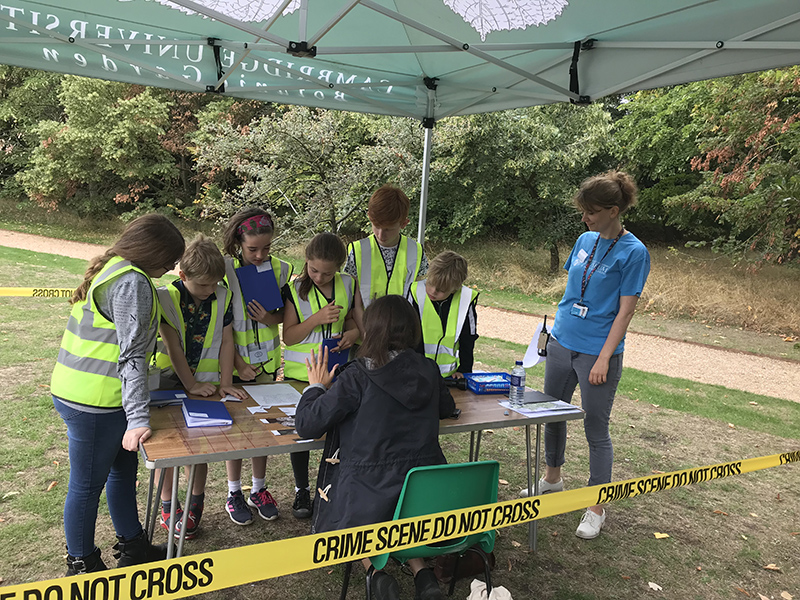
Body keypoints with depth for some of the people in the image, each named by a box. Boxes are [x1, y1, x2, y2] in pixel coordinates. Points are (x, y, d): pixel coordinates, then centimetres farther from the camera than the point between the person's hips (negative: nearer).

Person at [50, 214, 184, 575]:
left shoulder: (111, 270, 12)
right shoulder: (132, 282, -19)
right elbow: (132, 355, -24)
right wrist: (138, 419, -24)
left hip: (76, 392, 10)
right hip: (93, 403, -10)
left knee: (124, 468, 21)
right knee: (87, 486, 7)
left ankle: (133, 547, 37)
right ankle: (82, 567, 26)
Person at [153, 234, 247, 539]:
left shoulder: (222, 297, -4)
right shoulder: (166, 297, -12)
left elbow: (226, 342, -1)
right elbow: (173, 346, -13)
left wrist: (225, 383, -6)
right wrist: (190, 384, -13)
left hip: (204, 382, 1)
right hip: (170, 381, -1)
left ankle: (195, 505, 24)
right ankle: (167, 506, 25)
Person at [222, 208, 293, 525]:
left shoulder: (280, 269, -4)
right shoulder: (225, 269, -12)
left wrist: (270, 318, -16)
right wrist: (237, 363, -13)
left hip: (267, 361, 3)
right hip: (234, 362, -3)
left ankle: (258, 489, 30)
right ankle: (234, 493, 25)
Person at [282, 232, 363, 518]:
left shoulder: (348, 285, -1)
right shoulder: (295, 289, -8)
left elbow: (358, 320, 11)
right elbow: (288, 336, -9)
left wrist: (354, 333, -12)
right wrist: (318, 318, -23)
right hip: (300, 374, -1)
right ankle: (301, 490, 27)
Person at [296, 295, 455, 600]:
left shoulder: (357, 377, -16)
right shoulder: (428, 371, -1)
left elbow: (306, 425, -12)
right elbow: (446, 408, 19)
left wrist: (316, 386, 5)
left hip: (371, 493, -4)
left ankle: (376, 570, 4)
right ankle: (421, 570, 13)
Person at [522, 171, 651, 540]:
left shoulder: (633, 252, -12)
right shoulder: (585, 240, 7)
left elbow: (625, 310, -14)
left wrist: (604, 358, -17)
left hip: (597, 352, -7)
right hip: (562, 343, 7)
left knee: (596, 429, 4)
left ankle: (596, 509, 19)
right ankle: (552, 478, 40)